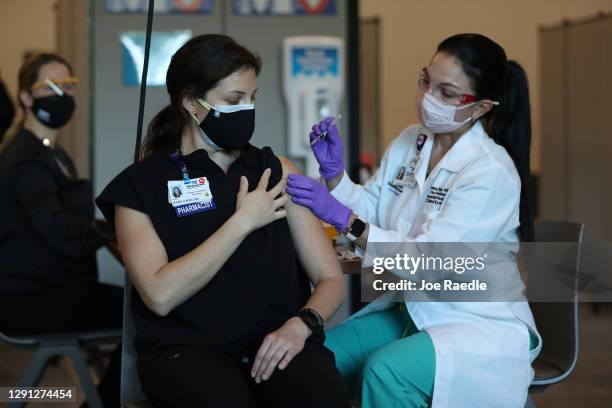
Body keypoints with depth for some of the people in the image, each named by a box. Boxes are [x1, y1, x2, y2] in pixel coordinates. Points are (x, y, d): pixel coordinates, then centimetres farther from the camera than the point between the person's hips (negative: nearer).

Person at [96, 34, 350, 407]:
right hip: (187, 347, -1)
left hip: (275, 339, 2)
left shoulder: (276, 171, 12)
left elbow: (330, 279, 9)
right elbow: (160, 296, -10)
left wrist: (300, 325, -12)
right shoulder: (140, 185, 4)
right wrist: (242, 222, -7)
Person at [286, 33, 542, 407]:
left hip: (481, 324, -7)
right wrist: (333, 171, -8)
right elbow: (371, 214, 9)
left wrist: (342, 218, -29)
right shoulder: (409, 142, 3)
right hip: (413, 310, 7)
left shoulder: (492, 173, -20)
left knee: (386, 371, -32)